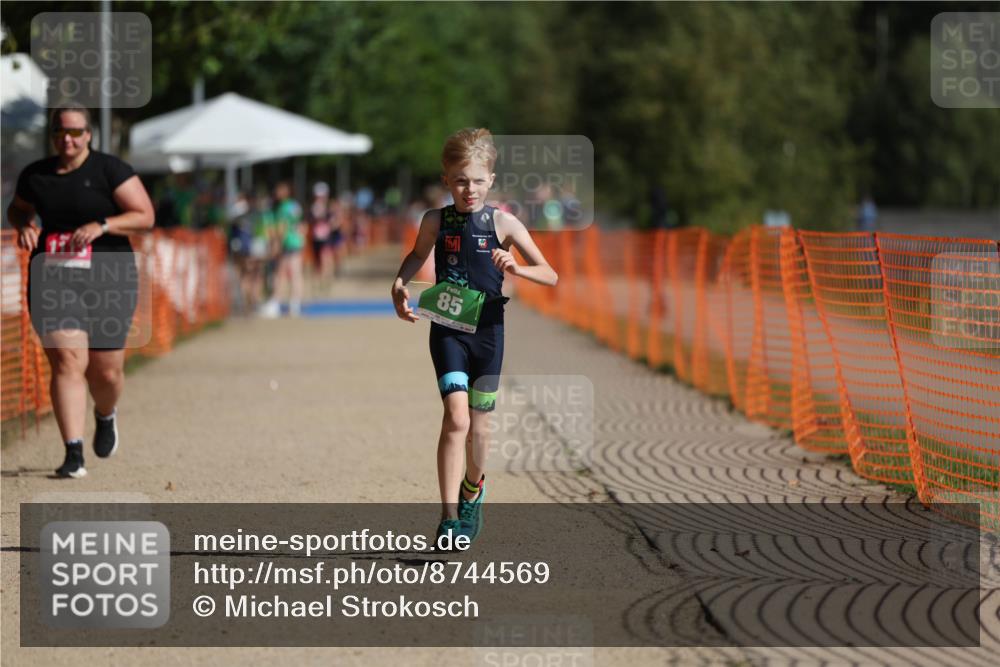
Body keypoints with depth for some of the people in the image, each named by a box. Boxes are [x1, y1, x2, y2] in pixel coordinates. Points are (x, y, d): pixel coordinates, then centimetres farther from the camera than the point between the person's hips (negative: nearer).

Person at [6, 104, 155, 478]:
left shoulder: (109, 170, -4)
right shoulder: (35, 175, 8)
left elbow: (145, 216, -8)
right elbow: (18, 208, 27)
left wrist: (101, 226, -21)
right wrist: (23, 226, 3)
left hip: (107, 278, -2)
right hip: (53, 278, 2)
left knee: (106, 371, 4)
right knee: (67, 362, -14)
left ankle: (106, 415, 40)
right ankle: (73, 454, -17)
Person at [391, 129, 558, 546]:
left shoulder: (503, 224, -5)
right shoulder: (436, 222, 0)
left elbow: (550, 276, -4)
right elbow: (418, 256, 22)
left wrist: (515, 269, -23)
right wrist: (399, 286, 3)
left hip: (487, 329, 1)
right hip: (447, 330, -1)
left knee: (478, 423, 12)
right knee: (456, 418, -16)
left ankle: (472, 490, 42)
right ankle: (450, 519, -17)